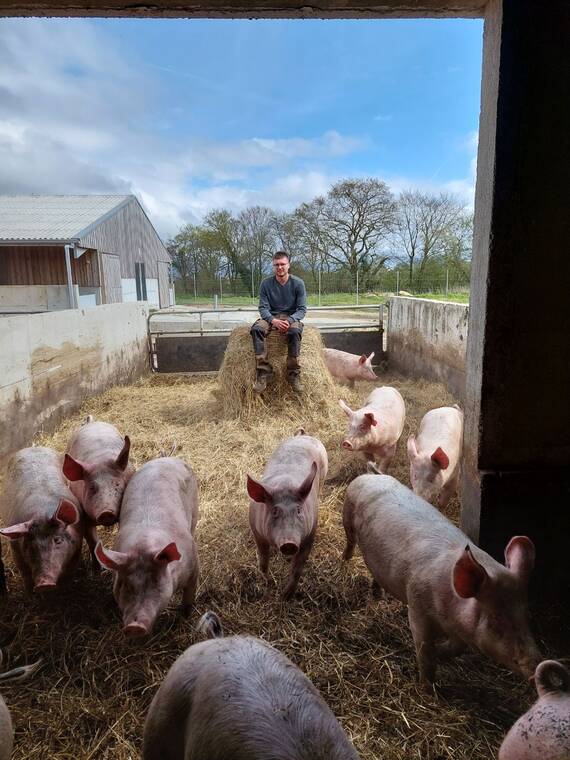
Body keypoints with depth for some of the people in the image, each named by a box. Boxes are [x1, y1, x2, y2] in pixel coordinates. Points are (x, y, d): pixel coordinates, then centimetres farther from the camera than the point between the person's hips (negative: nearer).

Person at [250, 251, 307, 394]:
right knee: (256, 328, -32)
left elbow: (302, 309, -5)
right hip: (271, 317, 1)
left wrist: (290, 320, -24)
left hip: (291, 317, -1)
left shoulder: (298, 283, -4)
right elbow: (263, 307, -4)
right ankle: (264, 372, -31)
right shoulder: (266, 283, -1)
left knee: (295, 331, -38)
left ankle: (294, 374, -29)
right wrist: (273, 320, -24)